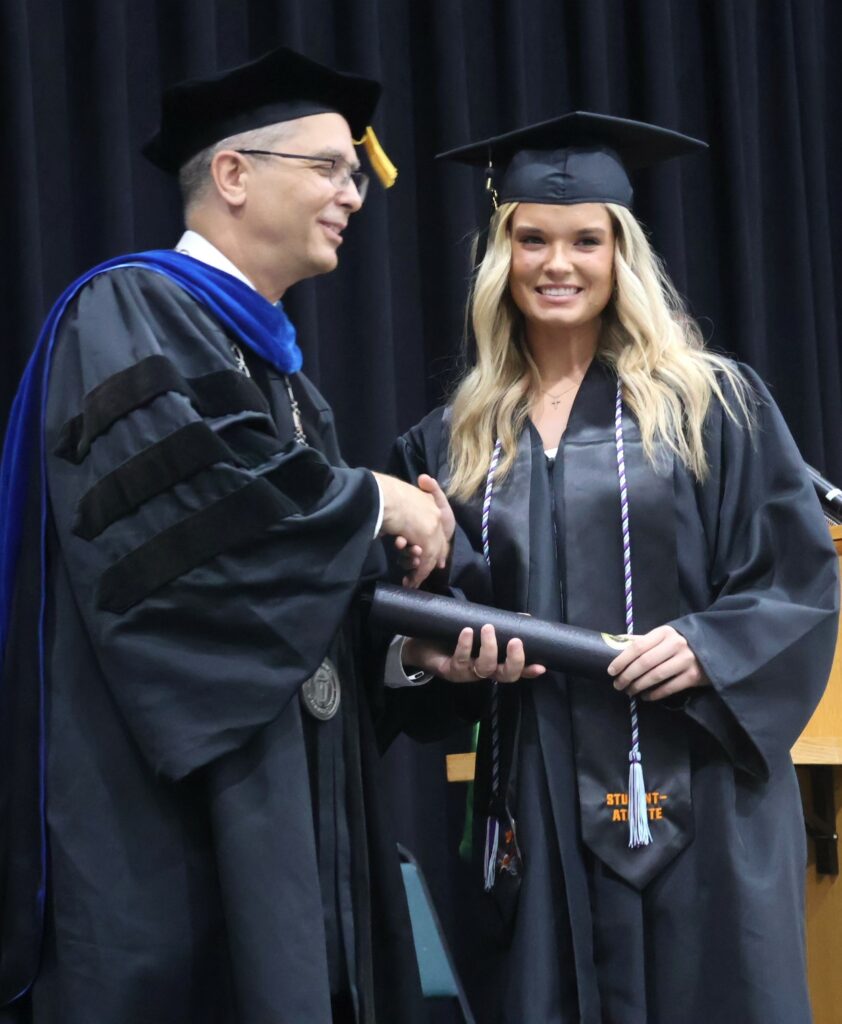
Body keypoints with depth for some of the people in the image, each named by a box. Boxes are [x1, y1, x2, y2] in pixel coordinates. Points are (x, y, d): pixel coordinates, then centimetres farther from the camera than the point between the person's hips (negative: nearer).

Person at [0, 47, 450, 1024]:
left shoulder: (275, 365, 21)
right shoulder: (127, 312, -5)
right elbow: (172, 477, -25)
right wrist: (369, 500, -11)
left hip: (282, 797, 9)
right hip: (165, 797, -8)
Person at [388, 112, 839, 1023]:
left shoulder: (713, 404, 3)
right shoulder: (450, 443, 12)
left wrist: (710, 648, -17)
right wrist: (442, 655, -6)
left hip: (693, 802, -2)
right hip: (537, 808, 3)